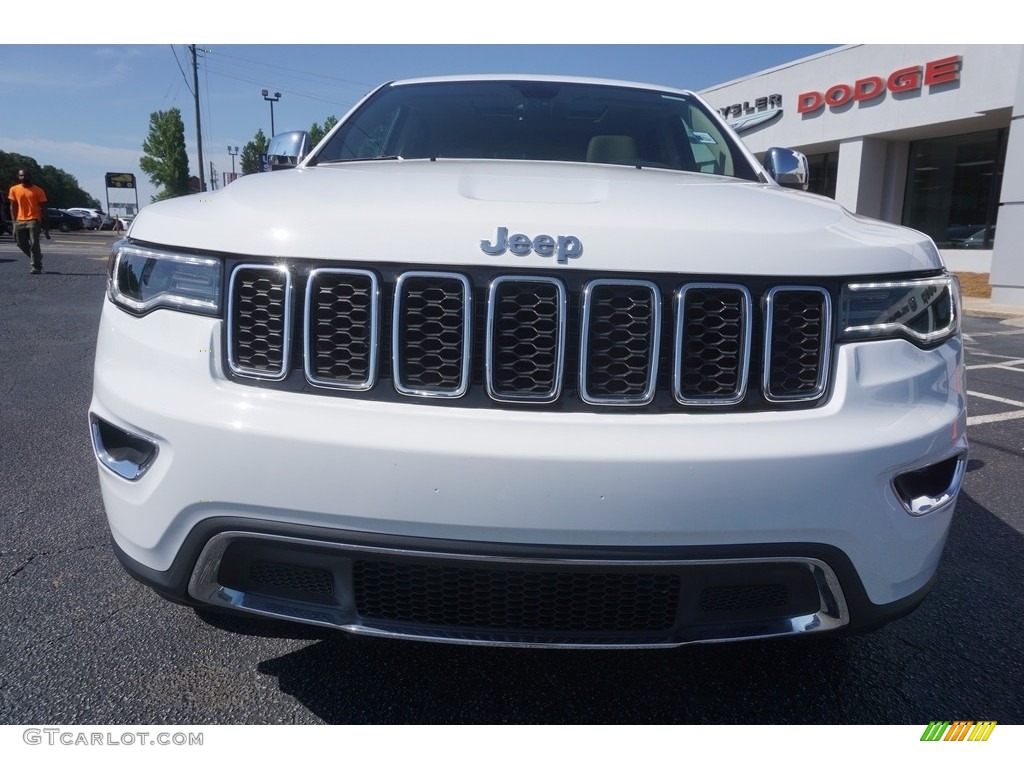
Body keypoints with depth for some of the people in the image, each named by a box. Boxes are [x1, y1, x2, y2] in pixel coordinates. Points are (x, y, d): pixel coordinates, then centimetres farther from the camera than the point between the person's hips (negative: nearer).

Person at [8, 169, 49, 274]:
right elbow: (13, 206, 10)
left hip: (34, 220, -4)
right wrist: (14, 221, 3)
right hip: (20, 221, 4)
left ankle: (36, 267, -7)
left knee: (34, 243, -11)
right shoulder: (14, 189, 8)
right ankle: (37, 259, 28)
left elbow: (43, 207, 0)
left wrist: (45, 223, -3)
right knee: (21, 243, 7)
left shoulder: (38, 190, -1)